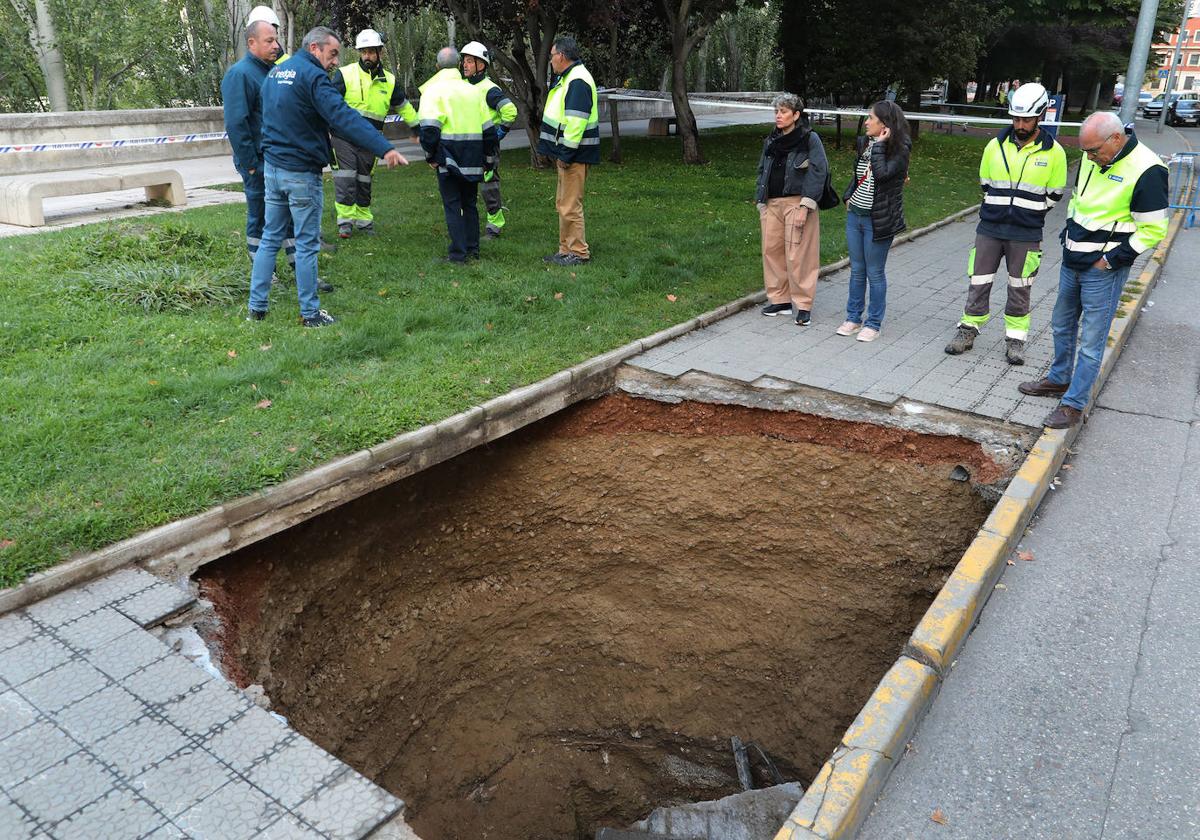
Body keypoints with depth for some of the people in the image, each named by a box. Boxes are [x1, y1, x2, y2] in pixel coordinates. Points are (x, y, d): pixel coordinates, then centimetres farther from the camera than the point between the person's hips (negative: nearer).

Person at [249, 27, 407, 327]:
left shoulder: (275, 72, 14)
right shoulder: (312, 76, -15)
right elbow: (343, 117, -28)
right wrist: (384, 149, -36)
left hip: (271, 167, 8)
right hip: (301, 172, -8)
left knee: (270, 239, 13)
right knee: (307, 244, 0)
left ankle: (257, 306, 17)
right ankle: (310, 313, 7)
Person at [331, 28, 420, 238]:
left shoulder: (389, 81, 8)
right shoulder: (345, 74, -5)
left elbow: (403, 106, 22)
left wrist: (416, 128, 28)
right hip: (343, 137, -3)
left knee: (364, 181, 13)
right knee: (345, 179, -9)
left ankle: (363, 219, 24)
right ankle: (345, 220, -3)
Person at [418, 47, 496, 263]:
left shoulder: (433, 90, -5)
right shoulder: (474, 90, 12)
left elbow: (429, 128, -15)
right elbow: (488, 128, 13)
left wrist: (431, 156, -6)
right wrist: (485, 154, 20)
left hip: (448, 158, -5)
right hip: (472, 160, 5)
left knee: (452, 205, 1)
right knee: (470, 204, 15)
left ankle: (458, 253, -1)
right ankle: (473, 249, 17)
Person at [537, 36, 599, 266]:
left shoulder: (578, 81, -16)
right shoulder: (567, 78, 19)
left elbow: (576, 121, -24)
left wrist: (566, 153, -23)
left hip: (574, 155, -11)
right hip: (567, 153, 11)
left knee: (570, 205, -7)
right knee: (563, 204, 16)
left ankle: (578, 253, 0)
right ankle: (566, 249, 23)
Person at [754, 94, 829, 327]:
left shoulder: (810, 139, -5)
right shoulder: (771, 141, 14)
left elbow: (818, 172, -11)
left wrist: (805, 207, -18)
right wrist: (761, 203, 12)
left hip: (796, 204, -6)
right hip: (772, 204, 6)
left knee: (798, 255, -7)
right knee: (771, 251, 5)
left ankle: (803, 305, 1)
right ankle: (779, 299, 17)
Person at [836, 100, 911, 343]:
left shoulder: (900, 150, -14)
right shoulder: (864, 143, 5)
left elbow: (882, 173, -29)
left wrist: (879, 144, -22)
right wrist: (849, 196, 7)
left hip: (877, 220, -6)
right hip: (854, 215, 6)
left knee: (875, 273, 2)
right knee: (856, 270, 13)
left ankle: (873, 323, 13)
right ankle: (853, 318, 24)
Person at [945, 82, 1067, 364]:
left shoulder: (1053, 152, -4)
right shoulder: (996, 145, 1)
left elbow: (1054, 195, 7)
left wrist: (1029, 214, 9)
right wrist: (999, 211, 14)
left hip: (1026, 235, -1)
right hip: (989, 229, 2)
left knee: (1020, 289, 8)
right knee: (979, 283, 6)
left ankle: (1015, 339, 18)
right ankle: (968, 330, 19)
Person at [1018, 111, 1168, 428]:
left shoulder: (1146, 171, -20)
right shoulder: (1093, 159, 3)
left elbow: (1153, 230, -16)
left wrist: (1110, 259, -16)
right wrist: (1069, 232, 11)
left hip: (1103, 270, -8)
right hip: (1072, 261, 8)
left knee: (1091, 341, -1)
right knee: (1062, 324, 20)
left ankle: (1074, 404, 8)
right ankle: (1058, 380, 38)